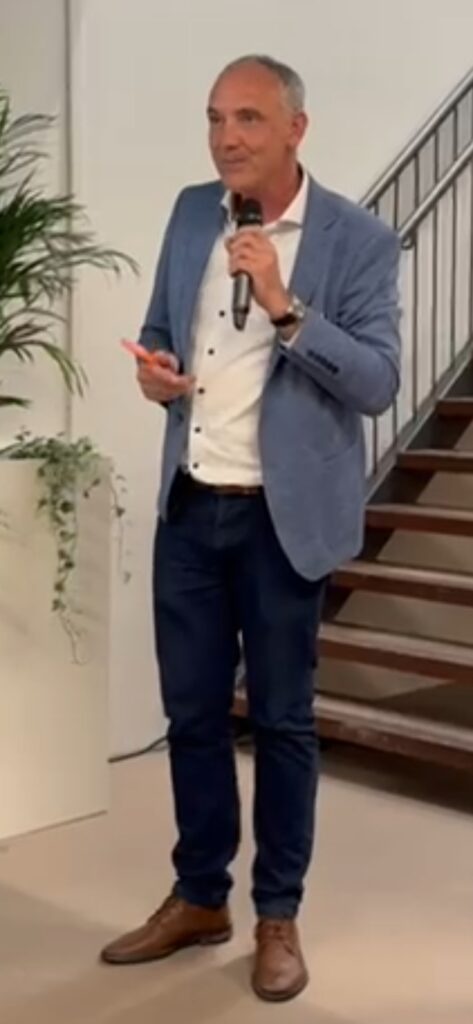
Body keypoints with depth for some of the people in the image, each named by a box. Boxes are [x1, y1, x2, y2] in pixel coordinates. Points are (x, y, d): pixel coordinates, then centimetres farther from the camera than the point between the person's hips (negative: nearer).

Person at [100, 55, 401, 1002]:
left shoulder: (358, 240, -9)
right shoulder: (191, 213, 7)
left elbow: (378, 384, -15)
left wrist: (284, 306, -26)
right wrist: (153, 366, -5)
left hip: (282, 515, -5)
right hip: (188, 506, 5)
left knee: (281, 718, 7)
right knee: (191, 710, 13)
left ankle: (278, 917, 24)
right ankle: (200, 899, 30)